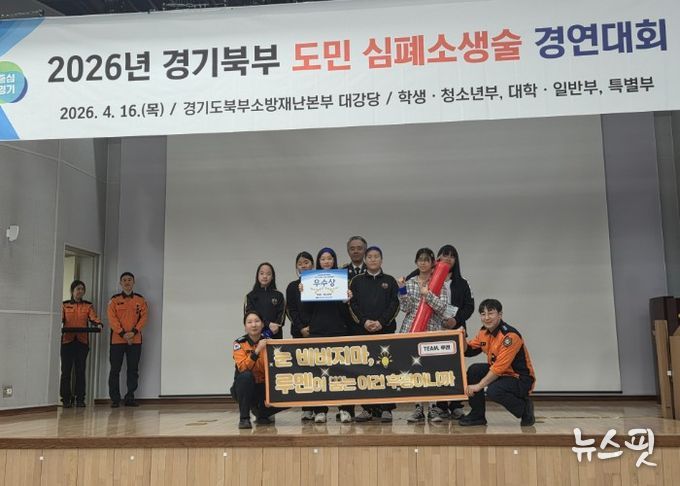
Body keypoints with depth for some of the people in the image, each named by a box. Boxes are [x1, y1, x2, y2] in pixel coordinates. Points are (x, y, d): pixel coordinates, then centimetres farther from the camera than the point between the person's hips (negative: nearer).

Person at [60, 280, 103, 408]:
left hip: (82, 341, 1)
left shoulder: (88, 306, 12)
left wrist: (98, 324, -23)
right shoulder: (64, 305, 10)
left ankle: (80, 399, 6)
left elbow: (93, 317, -1)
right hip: (67, 340, -1)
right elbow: (61, 319, -2)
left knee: (80, 370, 1)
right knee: (66, 370, -1)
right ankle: (66, 399, 5)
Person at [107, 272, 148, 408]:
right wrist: (122, 334, -14)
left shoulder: (140, 300, 10)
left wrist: (134, 332, -12)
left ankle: (130, 398, 9)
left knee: (133, 370, 2)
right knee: (115, 370, 0)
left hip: (135, 340, 1)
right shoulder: (114, 300, 6)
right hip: (117, 339, -1)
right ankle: (115, 399, 6)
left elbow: (144, 317, 2)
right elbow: (112, 318, -3)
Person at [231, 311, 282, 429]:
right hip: (245, 388, -3)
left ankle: (261, 413, 9)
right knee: (245, 376, -35)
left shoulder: (268, 342, -2)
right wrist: (257, 350, -35)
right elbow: (242, 367, -27)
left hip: (264, 388, 3)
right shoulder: (239, 343, -10)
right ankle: (244, 418, -21)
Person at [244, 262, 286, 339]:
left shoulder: (278, 295, 12)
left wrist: (276, 326, -16)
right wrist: (268, 324, -13)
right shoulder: (251, 296, 9)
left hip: (275, 334, 1)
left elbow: (282, 314, 5)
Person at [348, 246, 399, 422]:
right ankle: (367, 408, 7)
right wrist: (364, 321, -11)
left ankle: (386, 408, 3)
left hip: (386, 330, -1)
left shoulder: (389, 281, 9)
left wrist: (381, 322, -12)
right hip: (362, 330, 1)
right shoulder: (356, 281, 11)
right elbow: (352, 304, 3)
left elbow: (394, 304, 1)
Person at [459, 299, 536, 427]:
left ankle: (525, 407, -3)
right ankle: (477, 415, 1)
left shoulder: (510, 336, -24)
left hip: (521, 379, -8)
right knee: (473, 370, -12)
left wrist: (479, 385, -25)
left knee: (493, 391, -32)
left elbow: (499, 367, -28)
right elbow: (469, 351, 7)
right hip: (499, 373, 8)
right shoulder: (484, 332, 2)